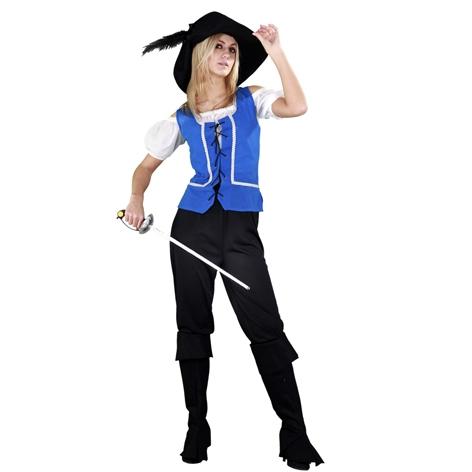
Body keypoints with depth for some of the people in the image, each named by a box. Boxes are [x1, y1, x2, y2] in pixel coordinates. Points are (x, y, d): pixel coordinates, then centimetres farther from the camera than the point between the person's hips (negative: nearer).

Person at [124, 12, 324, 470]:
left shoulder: (251, 100, 7)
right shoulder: (182, 119, 8)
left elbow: (297, 106, -13)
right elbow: (147, 165, 18)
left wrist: (275, 53, -14)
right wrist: (137, 200, 0)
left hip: (241, 227, -2)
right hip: (193, 225, 2)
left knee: (265, 326, -6)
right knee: (193, 325, 7)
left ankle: (294, 431, 2)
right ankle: (197, 425, 20)